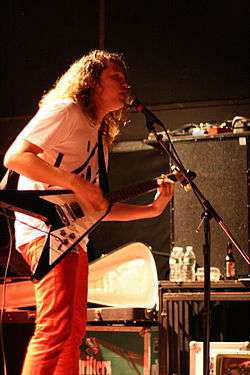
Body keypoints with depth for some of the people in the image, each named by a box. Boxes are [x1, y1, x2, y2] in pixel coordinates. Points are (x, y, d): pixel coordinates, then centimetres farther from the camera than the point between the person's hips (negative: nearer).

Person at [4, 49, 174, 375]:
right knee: (57, 326, -21)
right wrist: (77, 184, -20)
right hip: (45, 230, -10)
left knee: (74, 329, 11)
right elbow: (15, 156, -17)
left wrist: (152, 208, 15)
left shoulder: (99, 135, 25)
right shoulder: (64, 111, -3)